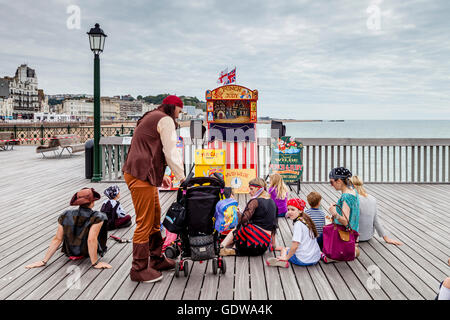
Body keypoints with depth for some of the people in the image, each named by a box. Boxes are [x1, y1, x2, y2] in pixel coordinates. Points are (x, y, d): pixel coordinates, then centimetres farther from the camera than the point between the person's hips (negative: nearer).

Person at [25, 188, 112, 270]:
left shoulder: (65, 216, -13)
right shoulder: (97, 218, -26)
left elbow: (57, 239, -12)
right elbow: (91, 240, -31)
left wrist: (44, 261, -5)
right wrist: (95, 263, -21)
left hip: (70, 252, 4)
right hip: (88, 253, -4)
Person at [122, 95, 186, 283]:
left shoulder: (150, 118, 26)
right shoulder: (165, 120, -5)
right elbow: (171, 152, -10)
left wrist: (160, 175, 24)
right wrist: (182, 178, -5)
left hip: (137, 173, 11)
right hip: (141, 176, -11)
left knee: (155, 217, 17)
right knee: (145, 222, -6)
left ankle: (156, 259, 28)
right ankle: (139, 269, 2)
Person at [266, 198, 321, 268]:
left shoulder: (298, 223, -18)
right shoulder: (306, 219, 7)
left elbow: (295, 246, -23)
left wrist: (286, 257, -11)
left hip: (304, 260, -7)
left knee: (284, 249, 15)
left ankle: (283, 261, -17)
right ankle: (321, 254, 16)